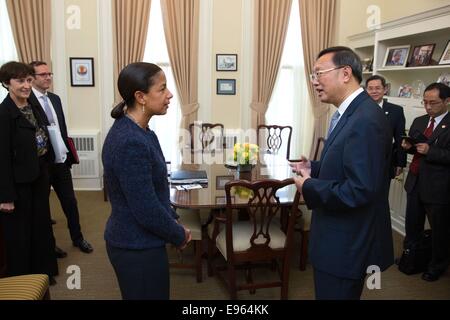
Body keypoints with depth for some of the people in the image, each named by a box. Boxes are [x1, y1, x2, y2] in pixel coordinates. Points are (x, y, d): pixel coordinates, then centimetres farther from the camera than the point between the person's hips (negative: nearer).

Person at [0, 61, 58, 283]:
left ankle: (42, 271, 37)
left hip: (39, 177, 7)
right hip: (19, 182, -7)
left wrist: (45, 175, 10)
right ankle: (20, 280, 29)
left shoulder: (32, 107, 6)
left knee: (41, 225, 19)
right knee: (19, 233, 10)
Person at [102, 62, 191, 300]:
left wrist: (173, 222, 6)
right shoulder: (130, 142, -27)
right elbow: (146, 209, -25)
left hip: (134, 241, 9)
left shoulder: (137, 131, 3)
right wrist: (179, 235, -9)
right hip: (138, 247, -9)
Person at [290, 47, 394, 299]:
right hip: (341, 237, 10)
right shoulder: (351, 113, 7)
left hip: (347, 244, -10)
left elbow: (360, 191, -30)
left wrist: (310, 186, -19)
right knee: (329, 293, 26)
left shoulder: (365, 121, -25)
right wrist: (314, 168, 3)